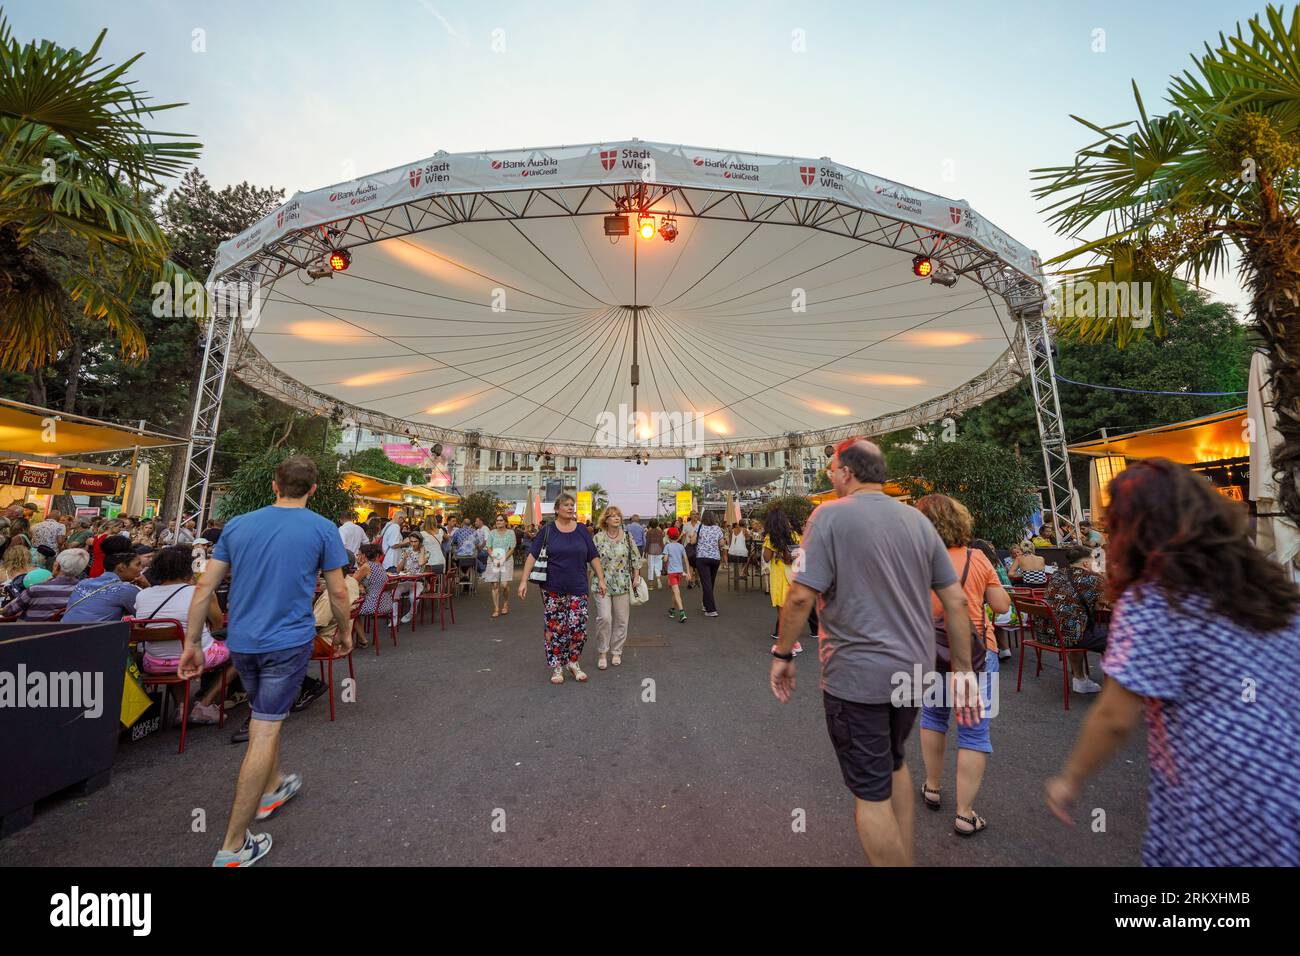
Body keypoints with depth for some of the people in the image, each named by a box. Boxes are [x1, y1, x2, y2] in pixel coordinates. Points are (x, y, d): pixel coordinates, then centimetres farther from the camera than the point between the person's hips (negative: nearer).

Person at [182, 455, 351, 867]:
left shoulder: (238, 525, 3)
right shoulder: (322, 529, -9)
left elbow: (204, 587, 2)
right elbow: (337, 592, -7)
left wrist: (192, 642, 10)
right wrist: (345, 632, 8)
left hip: (241, 642, 5)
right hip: (288, 642, -5)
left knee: (264, 717, 25)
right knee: (264, 732, 2)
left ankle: (273, 787, 45)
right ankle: (233, 846, 9)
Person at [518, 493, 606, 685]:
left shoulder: (582, 531, 6)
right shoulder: (547, 531, -1)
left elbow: (593, 557, 9)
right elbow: (533, 555, -3)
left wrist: (601, 578, 5)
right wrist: (524, 580, -10)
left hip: (578, 589, 2)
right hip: (552, 590, -1)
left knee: (579, 628, 0)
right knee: (554, 629, 5)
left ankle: (573, 662, 23)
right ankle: (556, 667, 21)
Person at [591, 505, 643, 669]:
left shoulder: (627, 535, 3)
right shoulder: (598, 538, -3)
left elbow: (635, 557, 8)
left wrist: (636, 576, 4)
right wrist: (597, 582, 0)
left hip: (623, 585, 2)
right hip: (602, 584, -2)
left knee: (621, 620, 6)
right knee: (604, 618, -10)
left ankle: (616, 652, 22)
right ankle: (602, 653, 8)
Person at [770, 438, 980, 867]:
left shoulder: (831, 514, -14)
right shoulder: (917, 519, 5)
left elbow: (801, 596, -20)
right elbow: (956, 600, 5)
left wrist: (782, 655, -8)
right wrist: (962, 669, 11)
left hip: (857, 676, -7)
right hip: (913, 670, 7)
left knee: (871, 793, 9)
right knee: (894, 764, 28)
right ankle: (905, 858, 44)